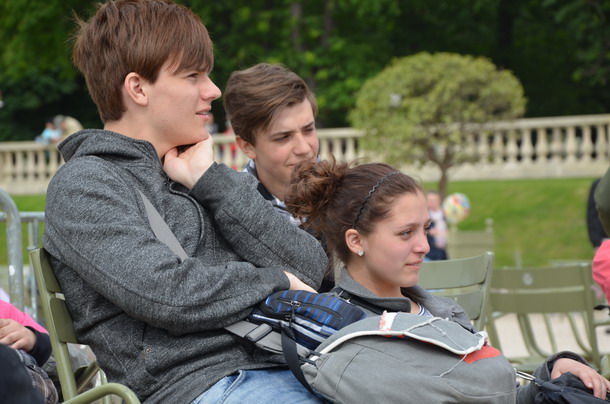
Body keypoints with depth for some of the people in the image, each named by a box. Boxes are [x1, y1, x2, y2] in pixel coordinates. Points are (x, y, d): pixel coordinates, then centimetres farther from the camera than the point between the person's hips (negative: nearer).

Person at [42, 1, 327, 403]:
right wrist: (275, 281, 0)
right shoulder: (83, 185, 1)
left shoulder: (206, 174, 21)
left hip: (281, 366, 7)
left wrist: (211, 182, 3)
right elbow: (167, 295, -14)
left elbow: (311, 269, 9)